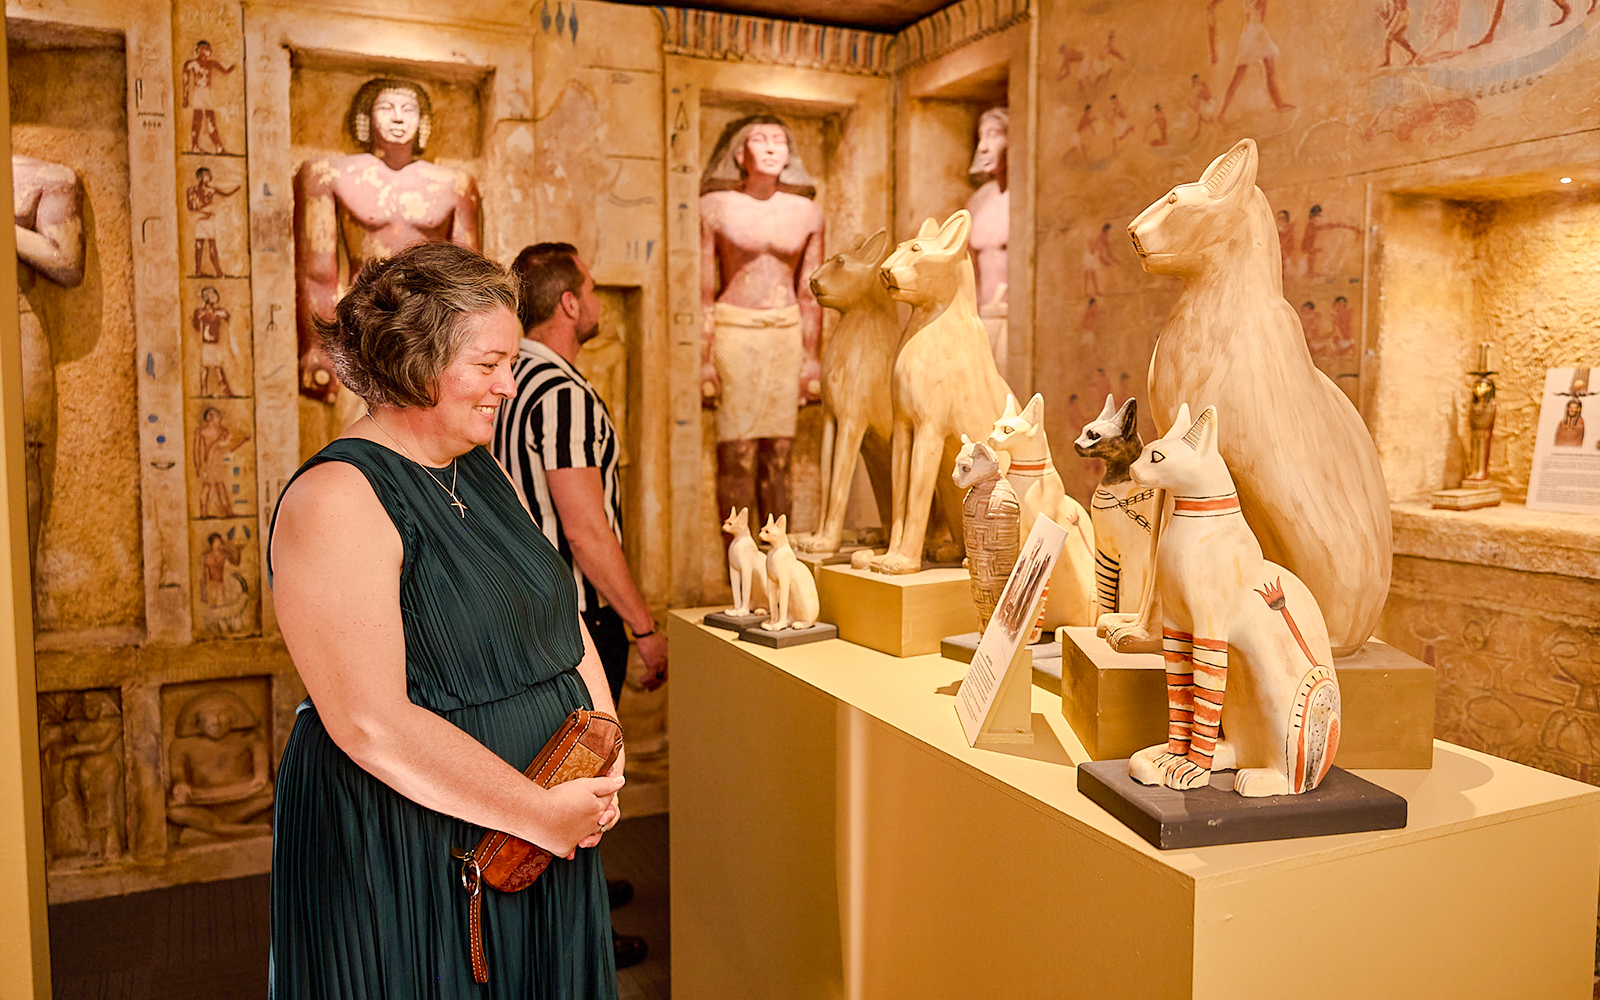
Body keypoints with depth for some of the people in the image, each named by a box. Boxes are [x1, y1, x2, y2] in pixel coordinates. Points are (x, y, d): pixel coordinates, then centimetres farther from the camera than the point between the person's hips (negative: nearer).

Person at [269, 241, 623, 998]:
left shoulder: (480, 472, 7)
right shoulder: (335, 499, -19)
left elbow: (563, 620, 11)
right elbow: (373, 725, -25)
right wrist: (543, 814, -20)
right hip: (406, 859, -8)